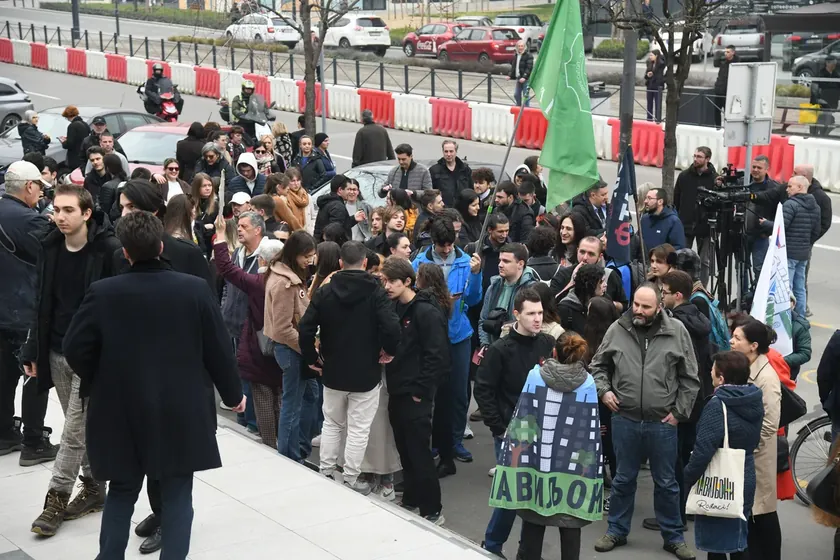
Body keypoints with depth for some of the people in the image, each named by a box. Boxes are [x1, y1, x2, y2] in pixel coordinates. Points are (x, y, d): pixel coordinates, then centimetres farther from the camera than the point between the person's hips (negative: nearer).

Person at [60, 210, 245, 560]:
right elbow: (218, 348, -3)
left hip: (121, 411, 1)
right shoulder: (195, 289, -9)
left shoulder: (102, 293, -10)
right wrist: (232, 393, 12)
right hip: (180, 411, 0)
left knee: (122, 492, 16)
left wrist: (96, 384, 13)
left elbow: (75, 349, -7)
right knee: (177, 494, 10)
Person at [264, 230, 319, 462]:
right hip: (291, 348, -10)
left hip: (297, 347, 10)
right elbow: (283, 329, -23)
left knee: (311, 394, 20)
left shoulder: (292, 275, 7)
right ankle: (289, 459, 13)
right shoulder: (283, 283, -23)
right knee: (292, 403, 1)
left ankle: (301, 448, 31)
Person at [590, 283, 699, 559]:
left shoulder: (676, 331, -5)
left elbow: (690, 378, 0)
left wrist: (679, 412, -3)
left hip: (663, 423, -1)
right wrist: (603, 390, -5)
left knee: (666, 483, 11)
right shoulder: (617, 329, -2)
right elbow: (597, 366, 11)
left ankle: (673, 536, 26)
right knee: (623, 479, 15)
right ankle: (617, 531, 30)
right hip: (624, 420, 1)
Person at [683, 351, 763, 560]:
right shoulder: (755, 402, 2)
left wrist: (688, 479, -14)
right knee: (738, 540, 20)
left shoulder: (717, 406, -22)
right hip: (746, 483, 7)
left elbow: (703, 450, -25)